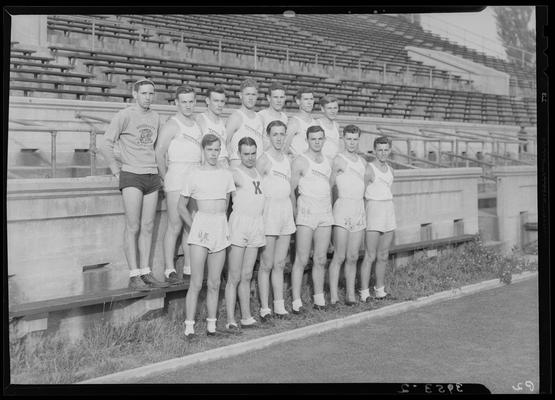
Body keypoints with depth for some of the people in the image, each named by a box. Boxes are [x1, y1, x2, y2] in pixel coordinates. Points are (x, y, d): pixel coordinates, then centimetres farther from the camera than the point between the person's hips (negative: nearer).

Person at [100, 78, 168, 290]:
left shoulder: (155, 117, 12)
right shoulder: (124, 116, -6)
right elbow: (106, 145, -8)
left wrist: (159, 171, 14)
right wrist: (117, 171, -7)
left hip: (152, 177, 6)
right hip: (132, 176, -5)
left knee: (147, 227, 7)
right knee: (133, 227, -5)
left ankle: (146, 273, 13)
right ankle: (134, 276, -2)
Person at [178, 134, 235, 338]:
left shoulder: (226, 174, 9)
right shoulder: (194, 175, 1)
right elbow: (181, 206, 8)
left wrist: (221, 224, 9)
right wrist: (193, 226, 1)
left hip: (221, 228, 3)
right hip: (201, 228, -3)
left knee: (214, 283, 8)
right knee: (196, 283, -4)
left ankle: (211, 325, 15)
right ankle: (189, 326, 2)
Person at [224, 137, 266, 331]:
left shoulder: (259, 172, 16)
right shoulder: (235, 174, -6)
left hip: (257, 224, 6)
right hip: (239, 223, -6)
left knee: (247, 276, 11)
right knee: (234, 277, -4)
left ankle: (246, 317, 17)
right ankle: (230, 320, -1)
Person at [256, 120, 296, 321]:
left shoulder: (287, 160, 14)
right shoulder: (264, 160, -7)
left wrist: (291, 211, 16)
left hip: (286, 211, 6)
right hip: (269, 210, -6)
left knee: (280, 264, 10)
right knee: (266, 265, -2)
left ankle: (279, 305, 16)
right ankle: (264, 308, 3)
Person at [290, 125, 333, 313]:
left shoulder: (327, 161, 13)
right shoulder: (300, 162, -6)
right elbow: (291, 190, -5)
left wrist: (330, 209, 17)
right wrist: (296, 211, -5)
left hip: (325, 216, 5)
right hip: (306, 216, -5)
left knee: (321, 260, 8)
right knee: (301, 260, -4)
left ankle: (319, 298, 16)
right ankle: (296, 301, 0)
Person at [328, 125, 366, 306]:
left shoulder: (362, 161, 16)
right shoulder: (338, 160, -6)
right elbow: (330, 184, 0)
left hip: (360, 209, 6)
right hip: (343, 208, -6)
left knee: (353, 257, 8)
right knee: (339, 256, -7)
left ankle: (351, 294, 12)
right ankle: (333, 296, -4)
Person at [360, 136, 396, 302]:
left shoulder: (390, 170, 13)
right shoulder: (369, 169, -9)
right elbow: (361, 194, -9)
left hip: (389, 211, 7)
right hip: (374, 211, -7)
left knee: (383, 256, 11)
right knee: (370, 256, -7)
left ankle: (380, 290, 20)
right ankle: (364, 293, -3)